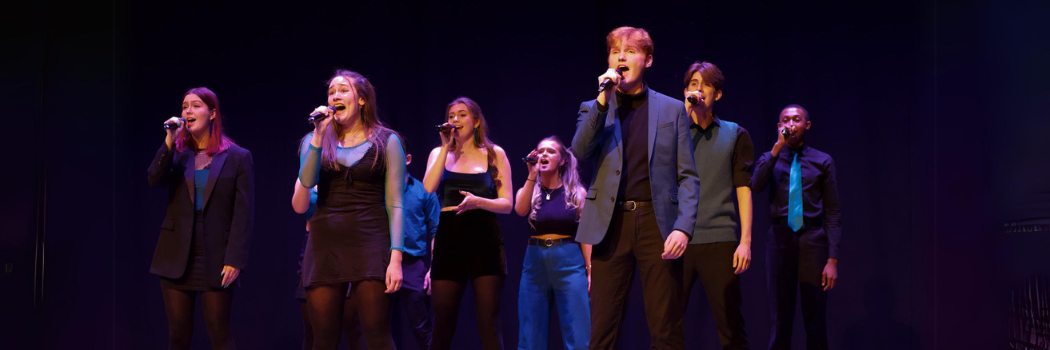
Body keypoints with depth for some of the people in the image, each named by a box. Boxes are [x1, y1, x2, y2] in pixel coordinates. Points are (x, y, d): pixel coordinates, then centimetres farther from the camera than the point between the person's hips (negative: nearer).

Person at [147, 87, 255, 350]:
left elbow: (244, 213, -4)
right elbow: (154, 179, -9)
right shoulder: (176, 153, 11)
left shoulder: (237, 157, 1)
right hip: (177, 258, 3)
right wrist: (170, 140, -13)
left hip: (216, 260, -3)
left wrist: (235, 259, -13)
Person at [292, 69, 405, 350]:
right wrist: (319, 136, -9)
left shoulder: (386, 141, 5)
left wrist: (396, 257, -11)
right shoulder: (315, 141, 12)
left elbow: (394, 204, -1)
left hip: (370, 242, -2)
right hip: (326, 243, 3)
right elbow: (306, 183, -6)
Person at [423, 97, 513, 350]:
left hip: (485, 240, -2)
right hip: (449, 240, 2)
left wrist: (478, 202, -19)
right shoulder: (439, 153, 11)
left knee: (488, 323, -5)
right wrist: (446, 147, -6)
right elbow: (428, 189, -8)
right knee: (442, 324, 2)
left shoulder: (494, 154, 6)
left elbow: (506, 204, 0)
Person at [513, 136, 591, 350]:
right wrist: (532, 174, -12)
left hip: (569, 263, -2)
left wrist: (590, 270, -5)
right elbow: (520, 210, -13)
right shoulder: (530, 190, 9)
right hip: (535, 263, 2)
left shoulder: (576, 192, 4)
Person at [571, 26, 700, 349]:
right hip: (611, 225, 1)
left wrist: (683, 227, -10)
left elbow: (687, 176, 4)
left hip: (657, 224, -1)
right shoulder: (594, 109, 14)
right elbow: (580, 151, -5)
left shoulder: (672, 109, 10)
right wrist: (603, 99, -10)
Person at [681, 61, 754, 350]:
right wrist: (686, 114, -8)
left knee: (730, 326, -2)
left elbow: (743, 188, 5)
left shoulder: (735, 134, 12)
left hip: (719, 240, -1)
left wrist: (745, 240, -5)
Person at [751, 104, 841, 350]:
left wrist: (833, 260, -7)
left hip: (813, 241, -1)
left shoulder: (822, 161, 5)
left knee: (815, 322, 0)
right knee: (780, 322, 3)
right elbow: (756, 185, -13)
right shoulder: (769, 159, 9)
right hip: (780, 240, 1)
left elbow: (832, 213, 1)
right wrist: (778, 147, -18)